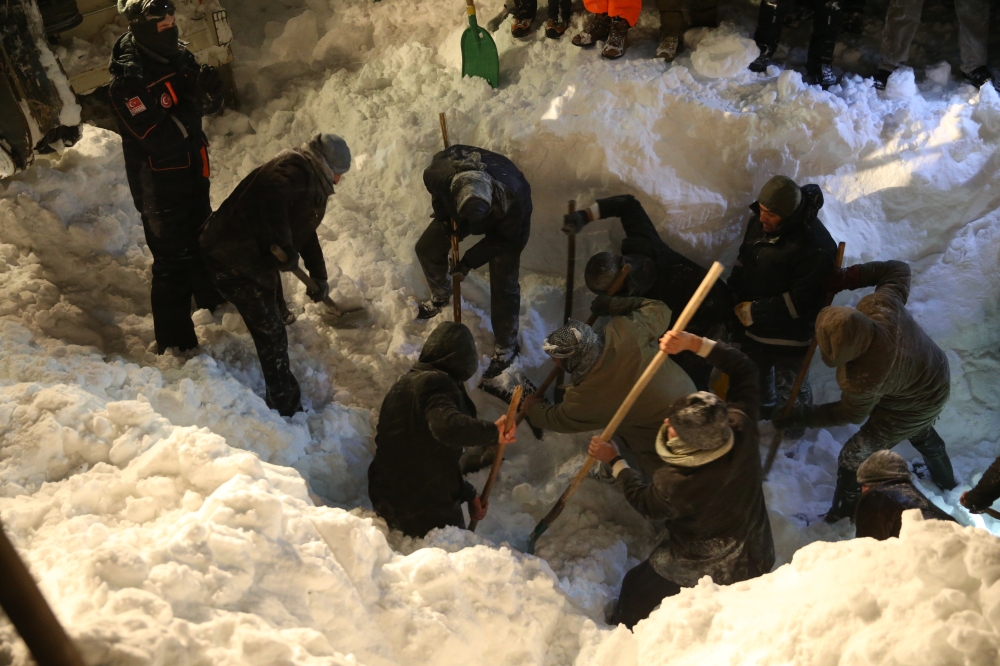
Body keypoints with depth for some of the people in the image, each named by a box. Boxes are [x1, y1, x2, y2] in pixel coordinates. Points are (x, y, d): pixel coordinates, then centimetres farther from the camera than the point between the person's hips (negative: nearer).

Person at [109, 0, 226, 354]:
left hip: (192, 170, 8)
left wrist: (210, 91, -19)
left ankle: (212, 299, 51)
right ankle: (174, 343, 11)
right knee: (173, 261, -2)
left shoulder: (179, 57, -2)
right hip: (159, 184, -8)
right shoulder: (127, 80, -24)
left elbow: (214, 106, 3)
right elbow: (158, 138, -30)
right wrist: (192, 104, -33)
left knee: (201, 240, 27)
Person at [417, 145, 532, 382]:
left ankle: (506, 347, 17)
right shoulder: (442, 173, -40)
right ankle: (440, 297, 43)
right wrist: (443, 216, -11)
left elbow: (505, 240, -26)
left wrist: (470, 261, -25)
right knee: (427, 248, 12)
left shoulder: (512, 197, -46)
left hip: (506, 227, -4)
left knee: (503, 286, -4)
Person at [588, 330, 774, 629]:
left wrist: (614, 461, -1)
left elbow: (645, 502, -12)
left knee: (636, 588, 25)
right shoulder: (743, 431, -28)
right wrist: (694, 343, -20)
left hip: (696, 571, -3)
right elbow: (744, 369, -13)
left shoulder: (673, 482, -37)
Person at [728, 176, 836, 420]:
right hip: (752, 326, 7)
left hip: (788, 334, -7)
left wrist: (756, 312, -25)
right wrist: (734, 292, -3)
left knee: (789, 385, 16)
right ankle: (764, 407, 60)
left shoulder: (815, 247, -33)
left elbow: (803, 302, -29)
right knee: (755, 372, 30)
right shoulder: (758, 221, -10)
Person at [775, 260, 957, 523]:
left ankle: (845, 518, 31)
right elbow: (898, 268, -13)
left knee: (852, 460, 8)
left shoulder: (863, 379, -44)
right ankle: (945, 480, 69)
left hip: (908, 411, -8)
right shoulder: (879, 304, -33)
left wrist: (799, 417, -16)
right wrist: (849, 277, -23)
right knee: (922, 433, 39)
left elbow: (849, 414, -22)